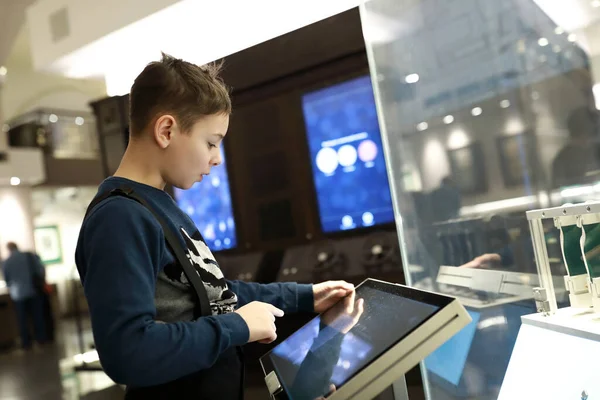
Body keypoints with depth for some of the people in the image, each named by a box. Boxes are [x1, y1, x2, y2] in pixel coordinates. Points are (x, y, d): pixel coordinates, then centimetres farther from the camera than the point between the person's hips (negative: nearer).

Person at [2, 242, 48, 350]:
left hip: (18, 294, -1)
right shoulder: (31, 256, -6)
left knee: (22, 320, 10)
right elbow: (42, 271, -7)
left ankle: (26, 343, 15)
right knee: (38, 316, 13)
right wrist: (40, 282, 10)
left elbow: (7, 281, 2)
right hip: (34, 291, 1)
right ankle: (41, 338, 21)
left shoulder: (6, 263, -6)